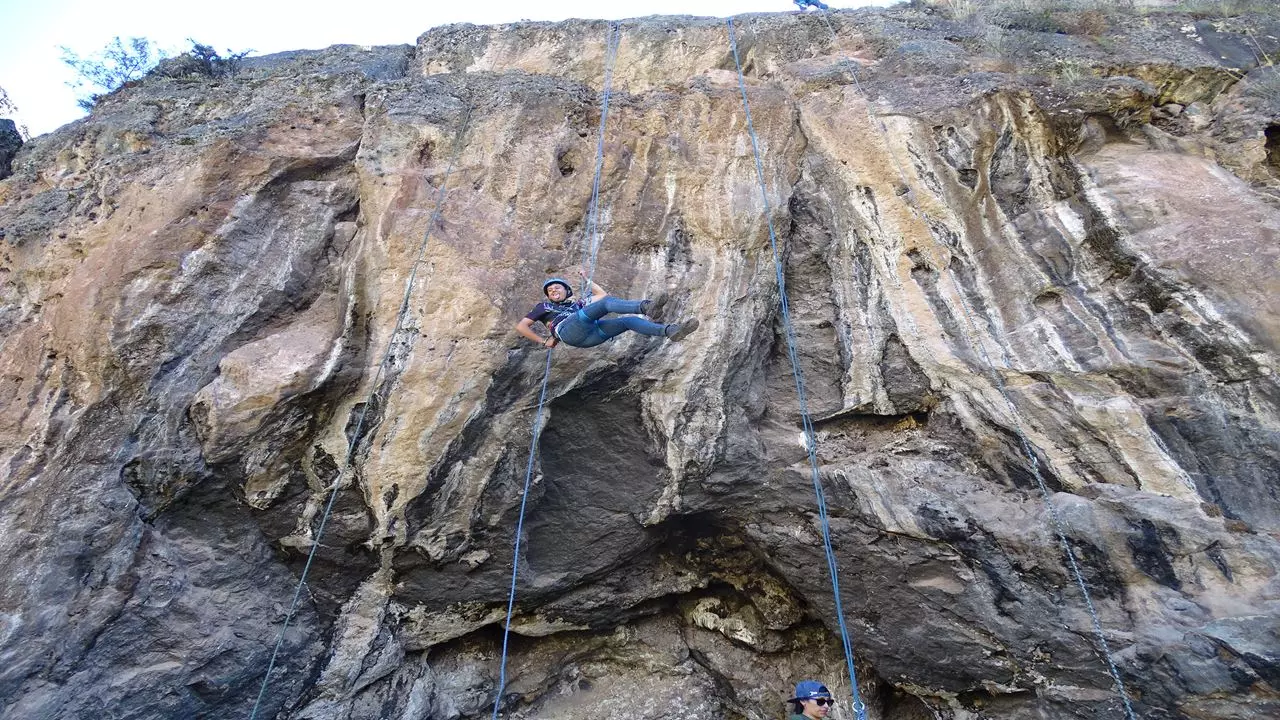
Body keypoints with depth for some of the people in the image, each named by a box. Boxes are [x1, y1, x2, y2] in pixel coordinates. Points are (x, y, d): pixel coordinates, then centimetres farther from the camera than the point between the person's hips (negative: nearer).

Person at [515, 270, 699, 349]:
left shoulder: (578, 304, 38)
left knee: (629, 321, -15)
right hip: (569, 331, -5)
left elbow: (602, 294, 35)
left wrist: (587, 280, 37)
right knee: (606, 303, -22)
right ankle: (645, 307, -47)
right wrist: (543, 341, 13)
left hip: (587, 336, 5)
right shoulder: (544, 306, 29)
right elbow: (521, 326, 22)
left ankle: (670, 330, -34)